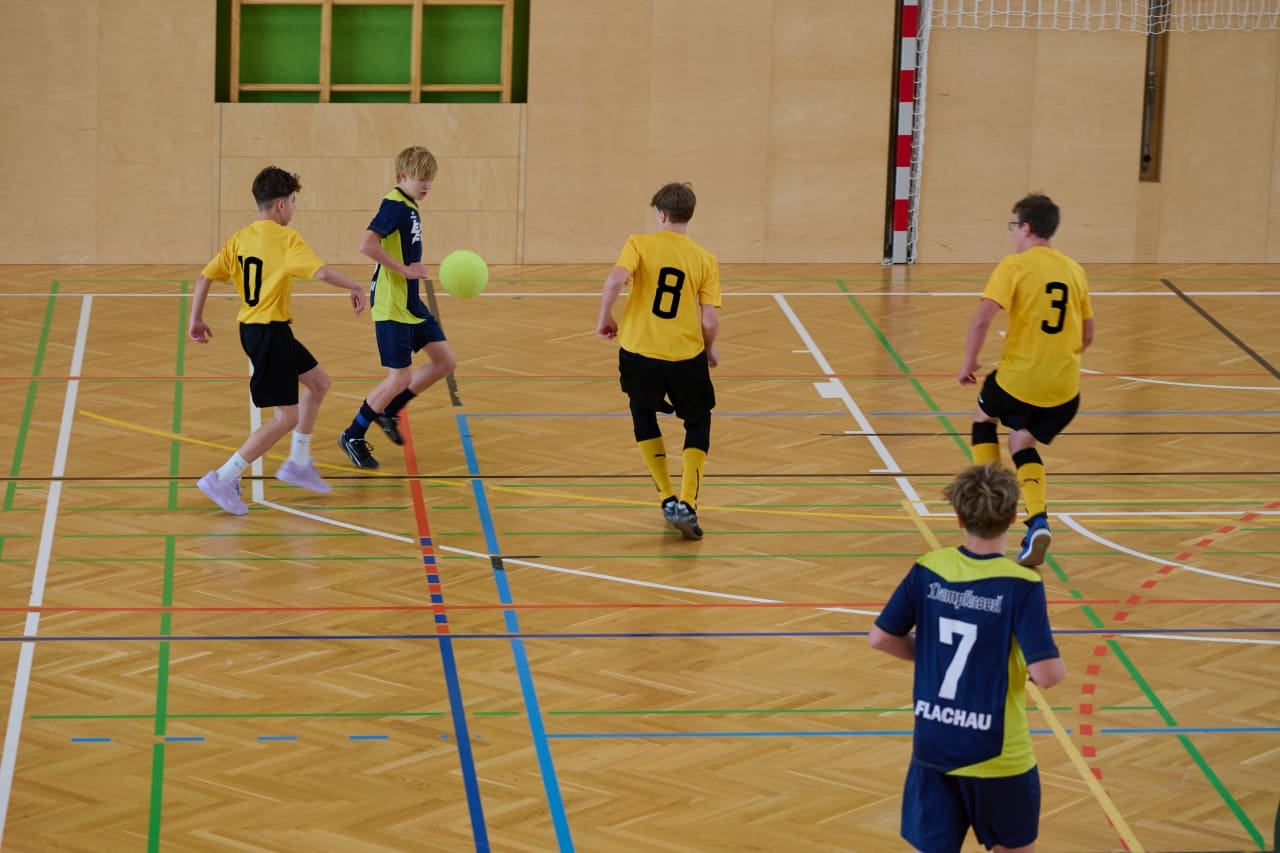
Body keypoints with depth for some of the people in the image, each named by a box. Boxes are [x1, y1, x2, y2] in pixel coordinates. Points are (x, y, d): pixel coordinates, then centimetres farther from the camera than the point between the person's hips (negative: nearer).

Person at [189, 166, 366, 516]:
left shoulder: (239, 239, 6)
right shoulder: (287, 239, -14)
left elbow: (205, 276, 5)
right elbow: (322, 272, -25)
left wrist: (196, 319, 13)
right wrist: (355, 287, -10)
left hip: (252, 329, 9)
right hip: (271, 333, -9)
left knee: (318, 383, 23)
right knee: (287, 418, -4)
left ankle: (298, 464, 27)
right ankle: (223, 480, -5)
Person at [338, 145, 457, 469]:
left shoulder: (410, 206, 12)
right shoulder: (394, 204, -17)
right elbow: (367, 245, -29)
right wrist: (404, 270, -23)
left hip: (411, 303, 9)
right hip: (391, 306, -9)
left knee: (445, 362, 8)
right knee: (400, 378, -6)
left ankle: (389, 411, 22)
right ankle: (353, 436, 11)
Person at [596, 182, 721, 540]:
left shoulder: (640, 244, -2)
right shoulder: (705, 259, 2)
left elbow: (616, 279, -20)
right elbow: (710, 322, -3)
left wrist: (605, 318, -3)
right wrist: (709, 349, 17)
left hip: (638, 352, 0)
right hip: (685, 355, 0)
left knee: (644, 416, 27)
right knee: (698, 423, 20)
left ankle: (668, 498, 23)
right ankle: (686, 504, 3)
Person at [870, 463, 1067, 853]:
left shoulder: (927, 570, -5)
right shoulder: (1021, 585, -17)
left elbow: (881, 638, 2)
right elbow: (1046, 674, -22)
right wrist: (1061, 665, 2)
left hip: (933, 746, 3)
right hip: (997, 754, -3)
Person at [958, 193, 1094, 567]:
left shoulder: (1014, 266, -8)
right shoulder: (1074, 270, 8)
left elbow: (982, 318, -19)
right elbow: (1087, 334, 14)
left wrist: (969, 363, -7)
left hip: (1018, 377, -4)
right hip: (1064, 386, 4)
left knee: (984, 416, 27)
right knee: (1022, 442, 23)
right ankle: (1038, 521, 0)